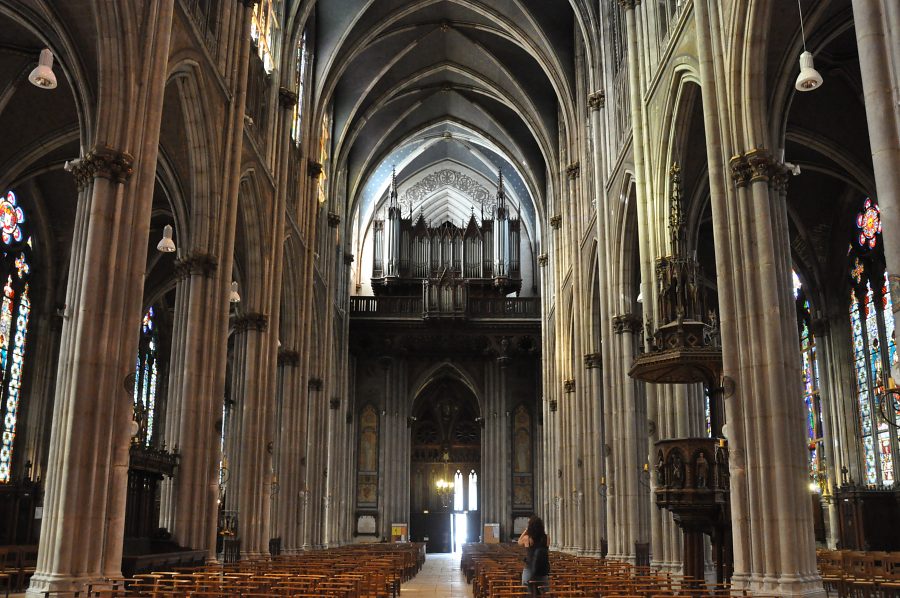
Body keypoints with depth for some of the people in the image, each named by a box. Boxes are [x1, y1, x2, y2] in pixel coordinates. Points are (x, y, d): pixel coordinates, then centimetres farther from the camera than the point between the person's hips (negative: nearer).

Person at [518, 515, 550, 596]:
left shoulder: (527, 538, -12)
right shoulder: (546, 538, -7)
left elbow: (519, 542, 11)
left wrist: (526, 530, 8)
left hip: (530, 570, -2)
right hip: (543, 570, 2)